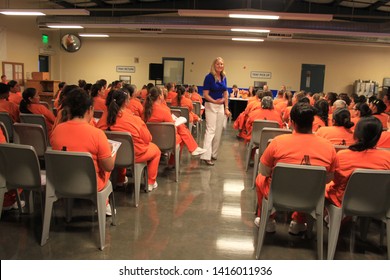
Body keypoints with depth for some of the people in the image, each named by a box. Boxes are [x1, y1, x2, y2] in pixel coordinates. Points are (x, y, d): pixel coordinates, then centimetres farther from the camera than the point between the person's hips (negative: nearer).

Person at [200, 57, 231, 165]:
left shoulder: (224, 77, 8)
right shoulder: (209, 77, -10)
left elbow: (225, 93, 12)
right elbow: (205, 94, -13)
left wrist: (226, 108, 8)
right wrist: (214, 101, -29)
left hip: (221, 106, 6)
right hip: (211, 106, -6)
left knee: (218, 131, 9)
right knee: (210, 130, -13)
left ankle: (214, 154, 20)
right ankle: (206, 156, -15)